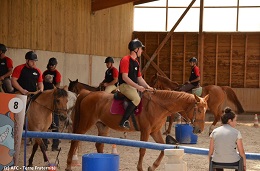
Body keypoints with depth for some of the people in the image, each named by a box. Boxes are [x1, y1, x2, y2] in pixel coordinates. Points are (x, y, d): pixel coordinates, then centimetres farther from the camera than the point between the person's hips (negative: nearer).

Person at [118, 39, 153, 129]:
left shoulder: (136, 62, 17)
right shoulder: (125, 60, -11)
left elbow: (139, 78, 20)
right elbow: (124, 77, -19)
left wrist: (147, 87, 5)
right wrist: (138, 87, -22)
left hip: (134, 86, 10)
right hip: (125, 85, -10)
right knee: (137, 99, -31)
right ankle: (124, 121, -29)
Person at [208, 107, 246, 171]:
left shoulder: (215, 132, -2)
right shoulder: (236, 132, -8)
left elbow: (210, 151, 2)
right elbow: (241, 152, -3)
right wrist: (244, 165, 11)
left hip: (217, 162, 2)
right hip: (232, 162, -2)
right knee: (242, 159, 33)